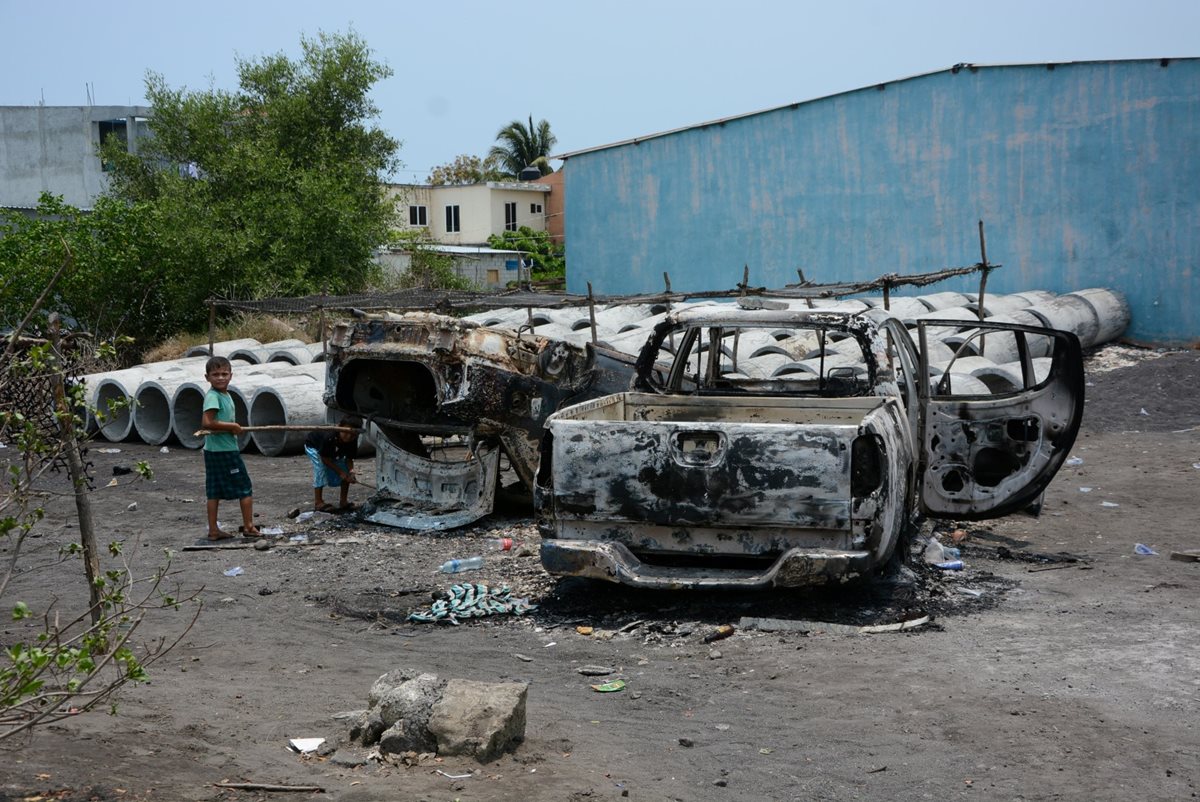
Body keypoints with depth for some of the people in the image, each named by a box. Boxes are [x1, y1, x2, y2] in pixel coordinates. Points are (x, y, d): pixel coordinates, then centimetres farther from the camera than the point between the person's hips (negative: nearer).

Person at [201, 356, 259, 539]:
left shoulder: (226, 395, 11)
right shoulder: (212, 396, -17)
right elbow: (207, 422, -26)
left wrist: (233, 427, 2)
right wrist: (232, 426, -18)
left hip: (213, 451, 9)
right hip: (224, 450, -9)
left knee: (215, 492, 10)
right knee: (245, 488, 2)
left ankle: (213, 530, 15)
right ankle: (248, 526, 10)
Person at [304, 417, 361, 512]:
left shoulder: (352, 441, -27)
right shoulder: (329, 437, -44)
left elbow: (349, 459, -16)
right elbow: (324, 458, -33)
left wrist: (351, 472, -36)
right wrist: (340, 472, -33)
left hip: (334, 452, 6)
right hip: (314, 446, -6)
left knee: (345, 469, -8)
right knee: (320, 468, -27)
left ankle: (343, 501, 0)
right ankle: (318, 502, -23)